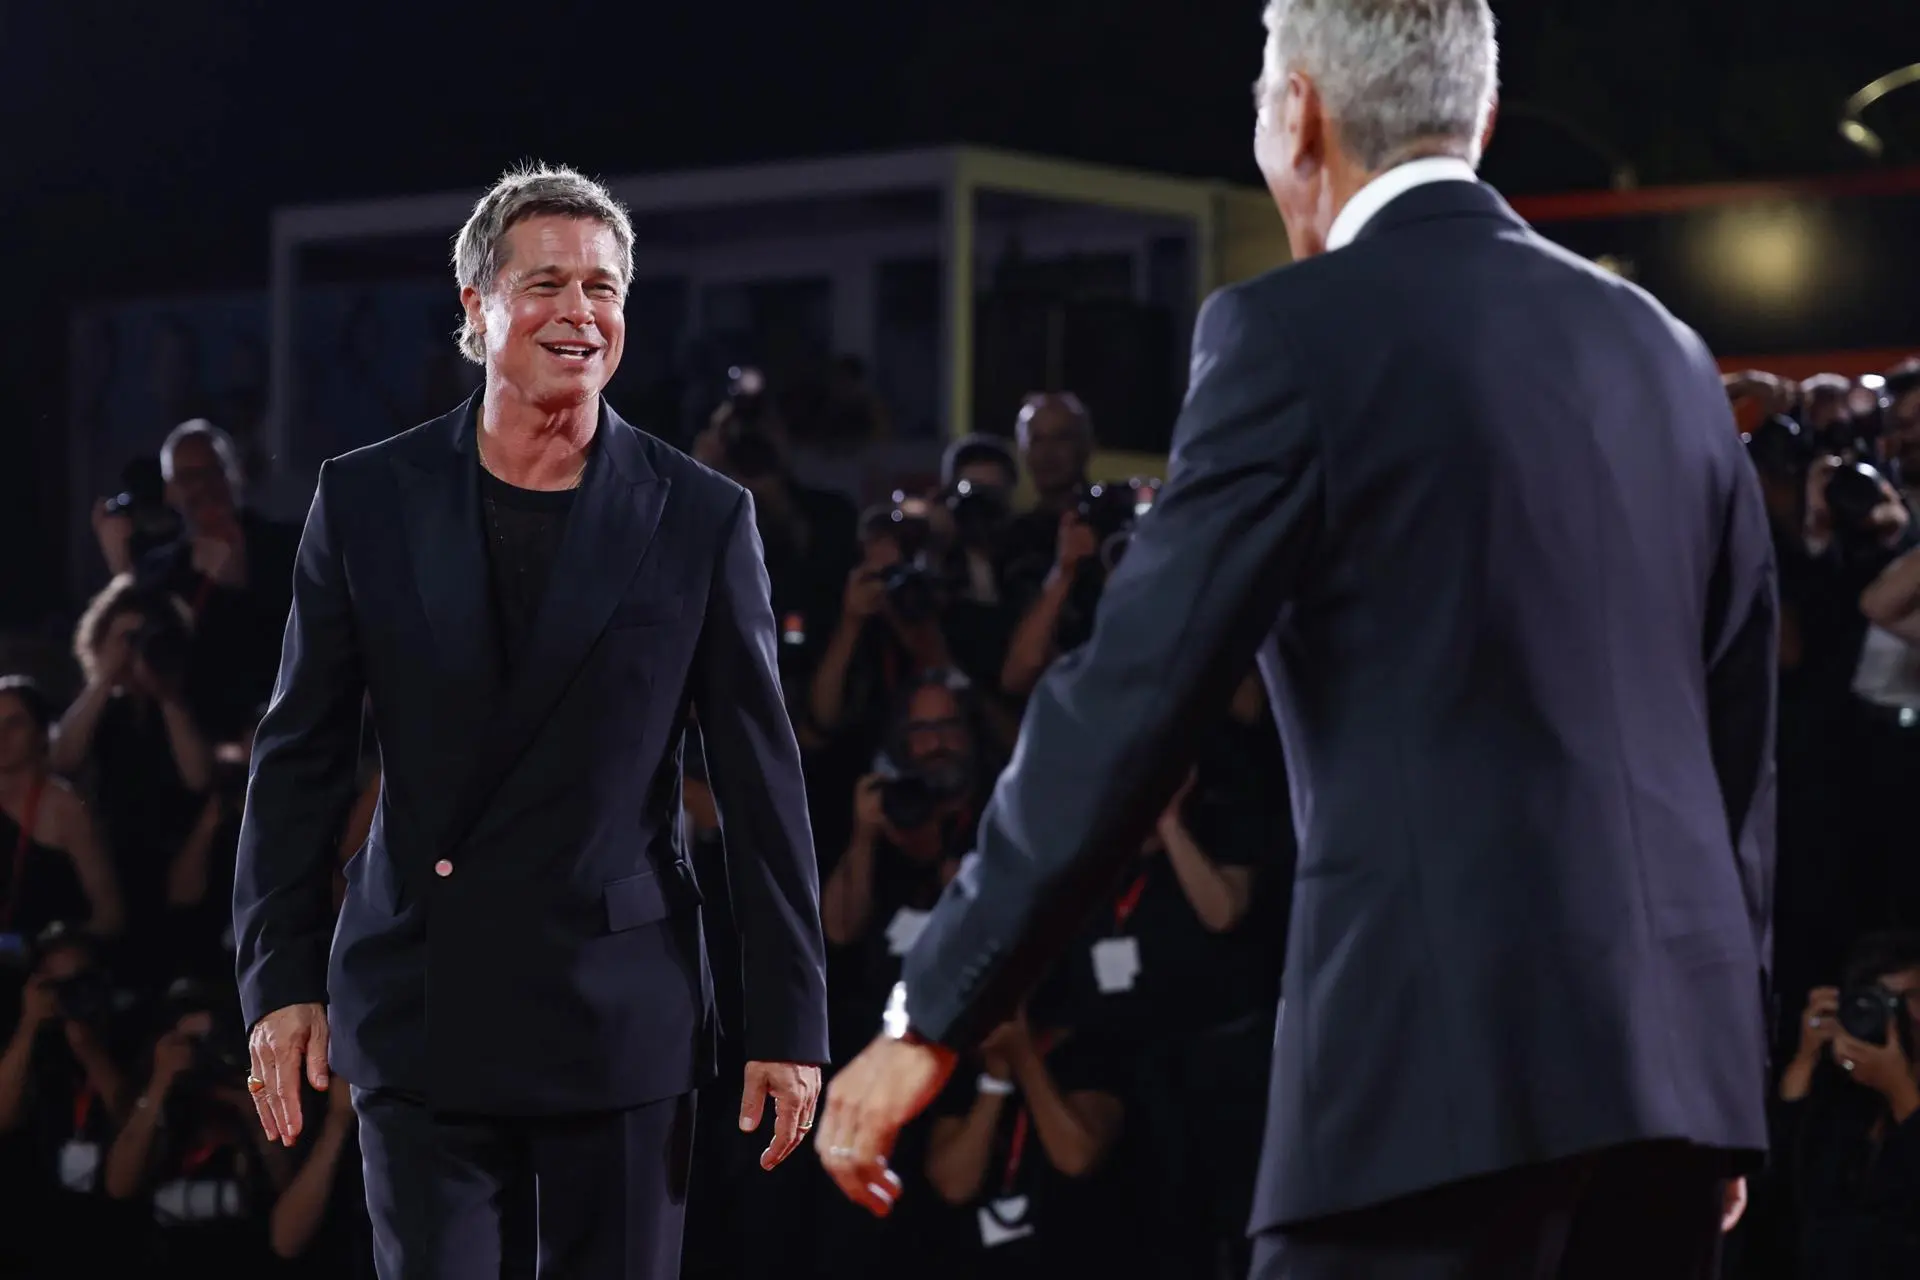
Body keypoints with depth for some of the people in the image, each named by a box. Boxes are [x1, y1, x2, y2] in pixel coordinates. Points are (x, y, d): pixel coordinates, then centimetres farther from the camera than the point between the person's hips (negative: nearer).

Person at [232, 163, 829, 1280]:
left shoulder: (703, 519, 0)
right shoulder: (366, 501, 3)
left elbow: (764, 781, 1)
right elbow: (300, 758, 7)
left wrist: (791, 1019, -1)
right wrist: (281, 979, 2)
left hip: (624, 1012, -1)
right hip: (419, 1011, 1)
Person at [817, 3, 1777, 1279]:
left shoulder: (1299, 333, -5)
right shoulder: (1666, 354, 15)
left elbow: (1134, 697, -8)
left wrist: (933, 1020, -3)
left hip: (1449, 1048, -7)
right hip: (1674, 1043, 7)